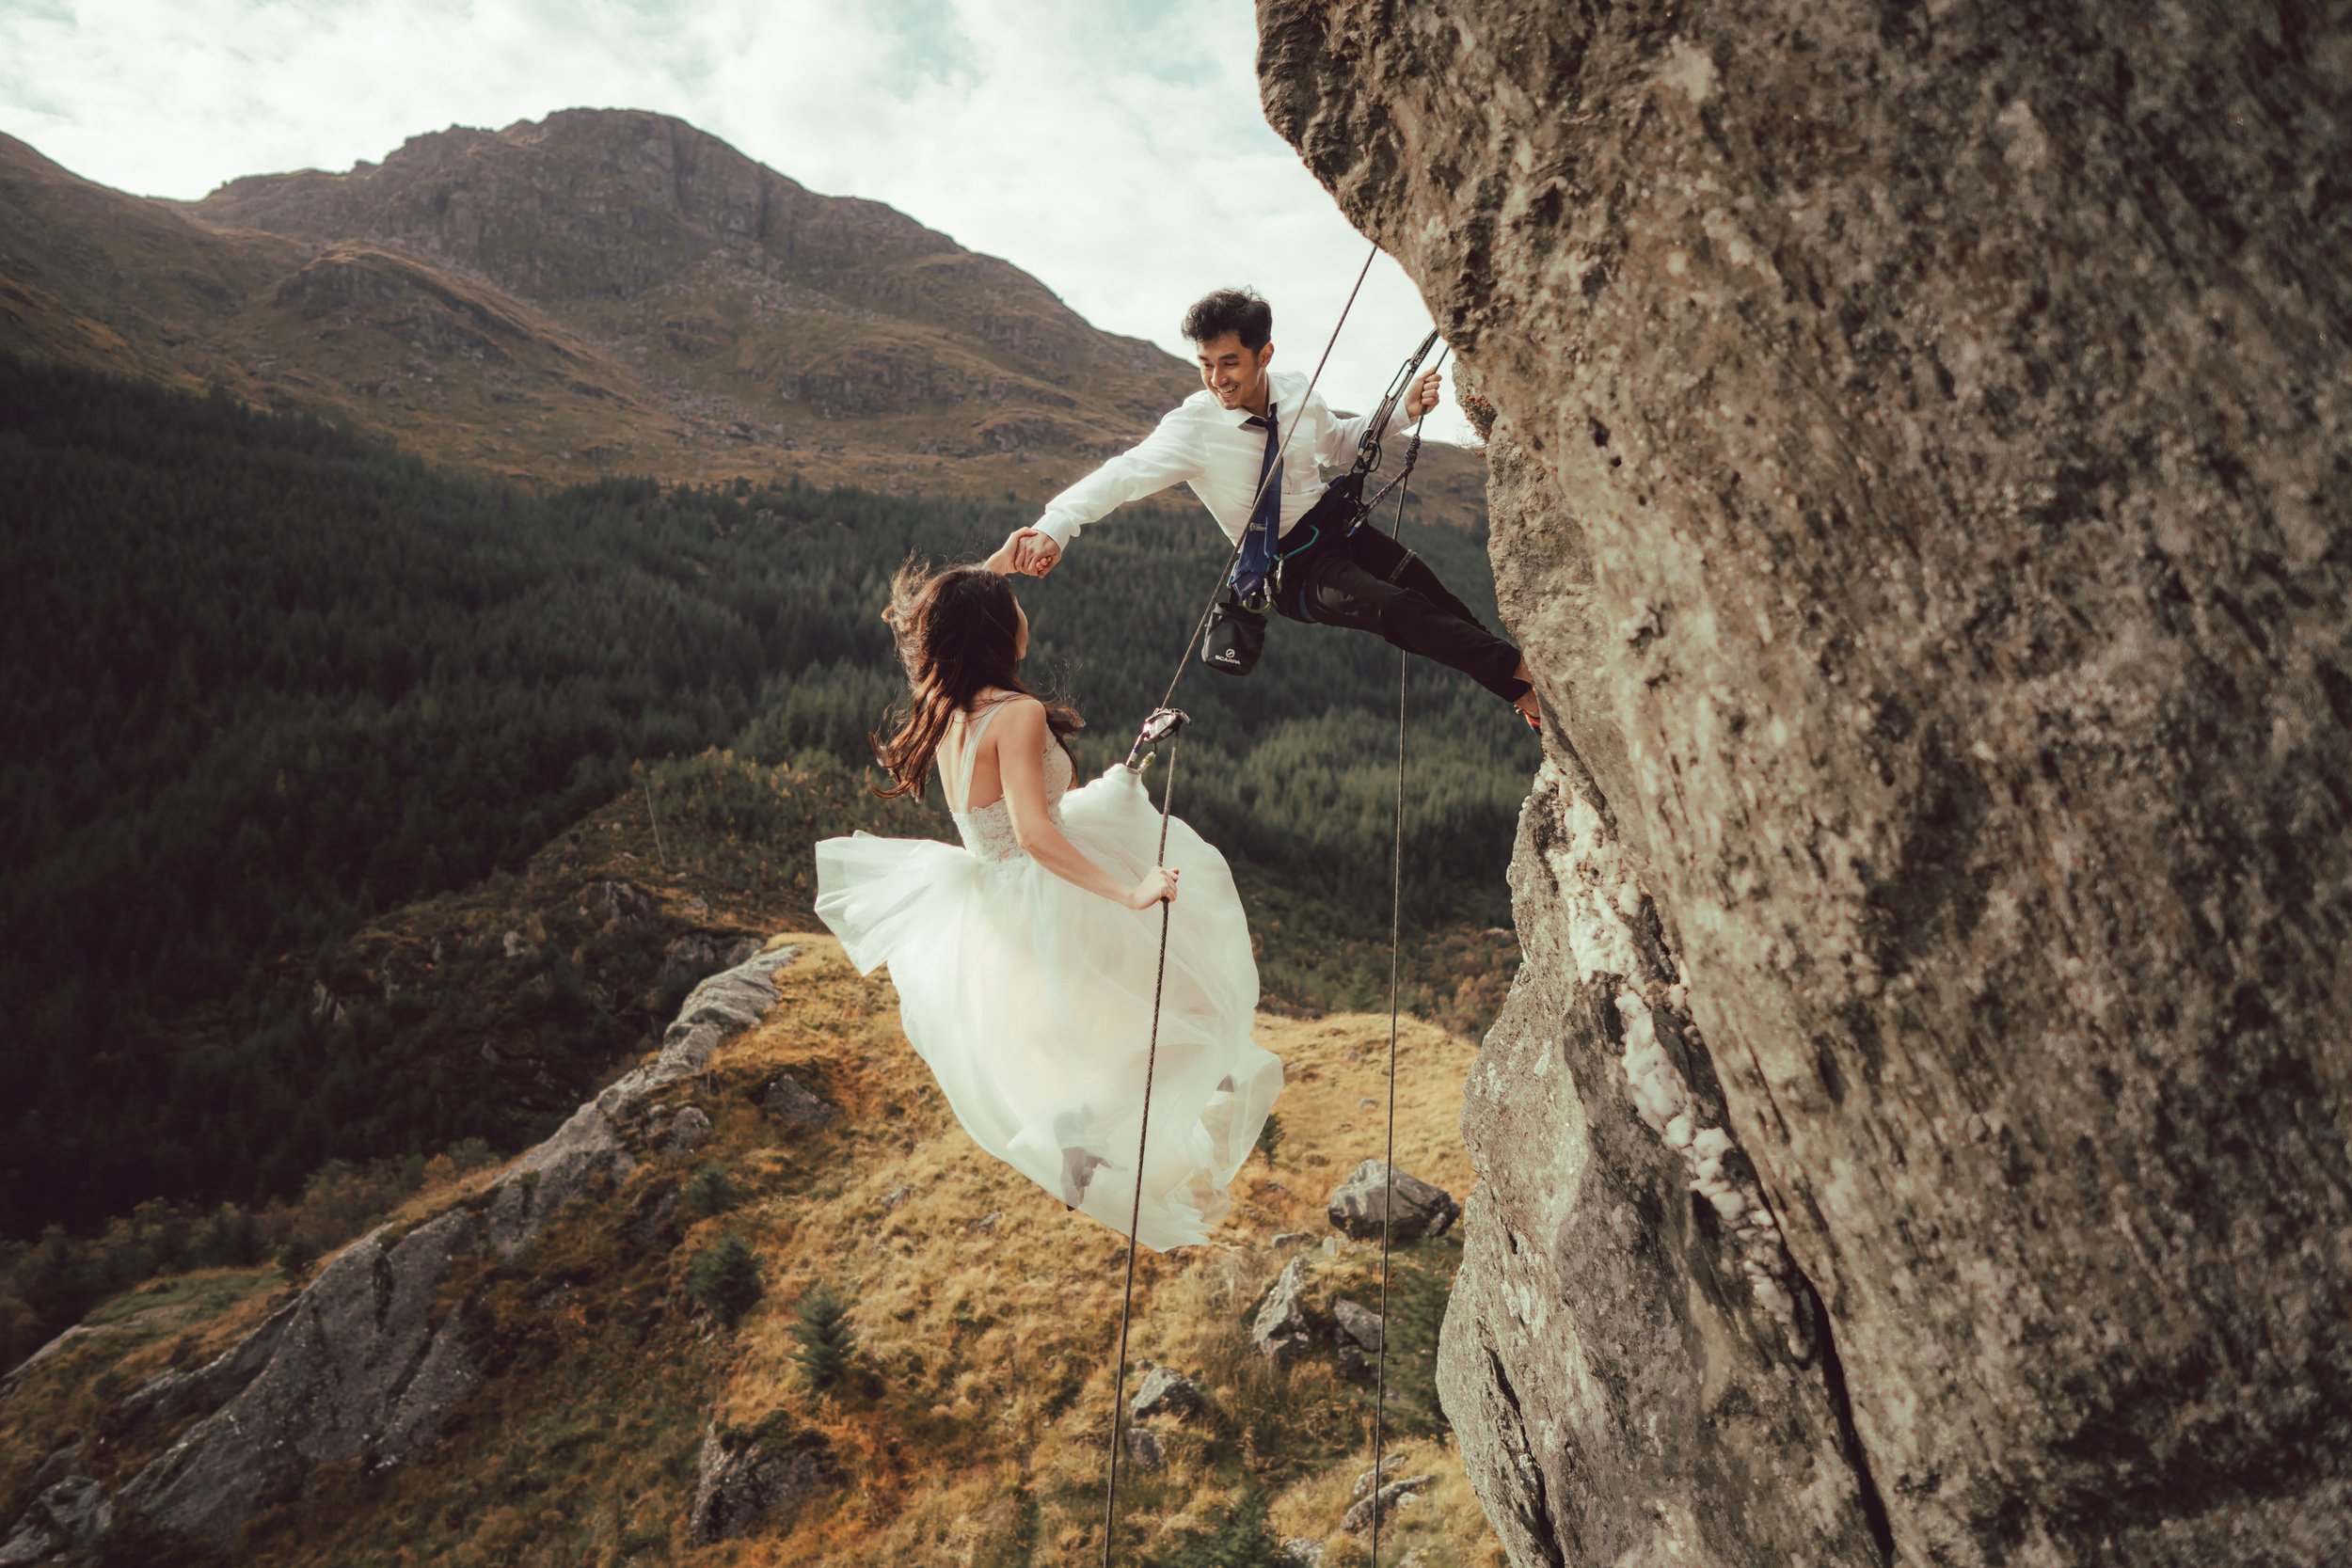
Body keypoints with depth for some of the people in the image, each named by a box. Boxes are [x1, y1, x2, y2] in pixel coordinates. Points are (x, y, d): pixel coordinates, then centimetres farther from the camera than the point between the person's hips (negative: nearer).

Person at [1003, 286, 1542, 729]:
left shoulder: (1295, 392, -6)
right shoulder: (1193, 426, -21)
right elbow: (1125, 473, -35)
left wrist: (1403, 412, -1)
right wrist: (1054, 527, -51)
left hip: (1341, 525, 5)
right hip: (1295, 571, -5)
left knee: (1442, 603, -3)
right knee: (1400, 613, -26)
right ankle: (1520, 676, -17)